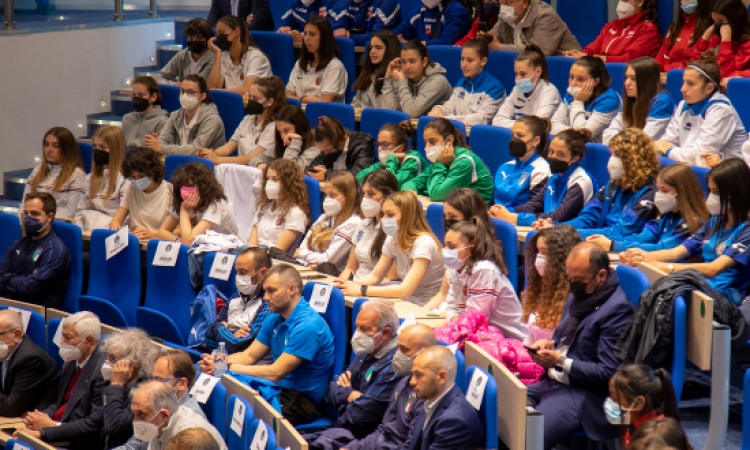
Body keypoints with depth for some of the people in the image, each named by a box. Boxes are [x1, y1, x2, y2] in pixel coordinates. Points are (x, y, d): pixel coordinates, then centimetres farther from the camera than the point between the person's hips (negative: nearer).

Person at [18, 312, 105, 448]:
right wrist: (40, 417, -3)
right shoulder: (70, 363, 10)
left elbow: (96, 422, -20)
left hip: (79, 444, -8)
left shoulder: (103, 370, -16)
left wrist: (47, 429, -18)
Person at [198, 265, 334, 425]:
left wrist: (229, 367, -19)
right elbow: (249, 356, 11)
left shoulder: (308, 326, -21)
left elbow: (274, 374, -23)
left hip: (302, 399, -9)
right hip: (278, 388, 9)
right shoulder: (274, 319, 9)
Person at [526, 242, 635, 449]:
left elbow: (608, 373, -18)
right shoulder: (580, 295, 11)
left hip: (584, 392, -9)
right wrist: (549, 345, 2)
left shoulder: (617, 309, -16)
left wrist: (560, 362, -21)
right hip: (554, 381, 9)